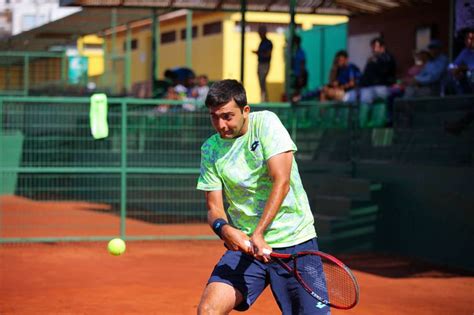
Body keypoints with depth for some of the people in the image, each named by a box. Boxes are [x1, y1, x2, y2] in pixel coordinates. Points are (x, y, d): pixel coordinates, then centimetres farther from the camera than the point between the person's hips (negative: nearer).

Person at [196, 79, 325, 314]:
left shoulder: (265, 123, -6)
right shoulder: (210, 149, 5)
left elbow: (281, 181, -15)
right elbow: (214, 207, 4)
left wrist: (258, 234, -22)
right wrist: (223, 228, -21)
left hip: (294, 241, -3)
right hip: (243, 244, 3)